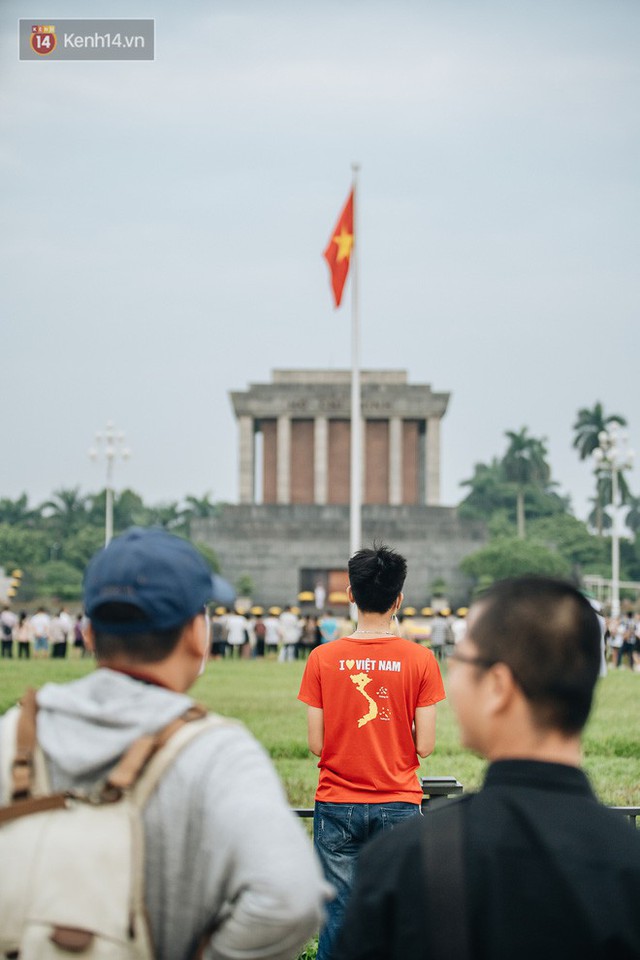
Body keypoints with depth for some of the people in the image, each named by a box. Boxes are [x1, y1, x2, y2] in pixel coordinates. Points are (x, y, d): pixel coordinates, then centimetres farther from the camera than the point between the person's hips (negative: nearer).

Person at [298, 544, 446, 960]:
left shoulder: (323, 658, -4)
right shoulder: (420, 660, -6)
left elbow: (316, 744, -4)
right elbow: (424, 745, -6)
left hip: (337, 805, 1)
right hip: (398, 805, 0)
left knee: (337, 915, 5)